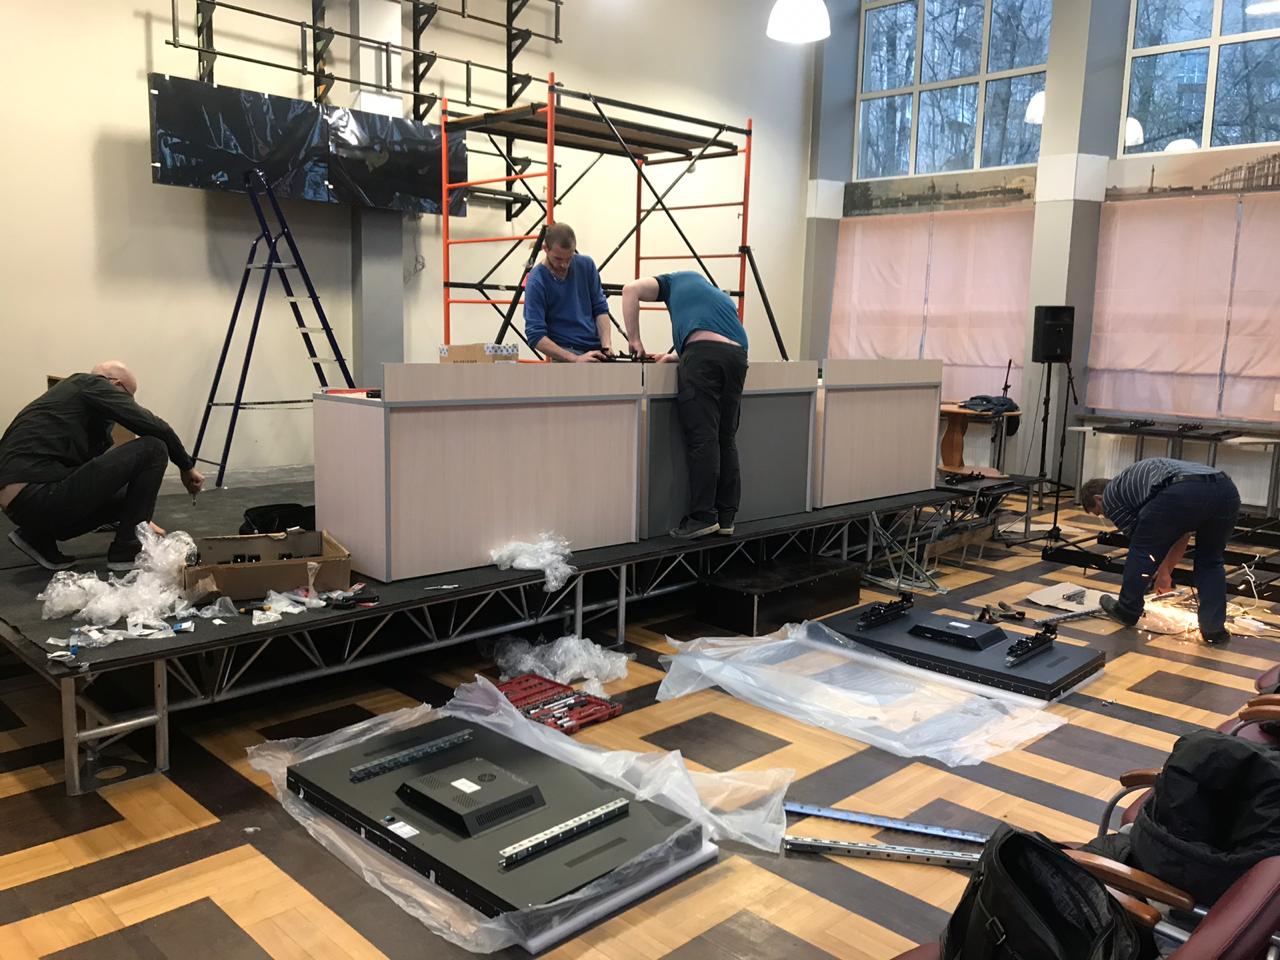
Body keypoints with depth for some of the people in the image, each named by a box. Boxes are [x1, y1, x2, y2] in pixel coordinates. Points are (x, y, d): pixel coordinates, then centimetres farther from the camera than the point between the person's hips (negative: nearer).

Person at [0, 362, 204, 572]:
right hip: (41, 495, -10)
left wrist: (140, 521, 39)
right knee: (152, 449, -6)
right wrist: (186, 466, 8)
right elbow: (156, 427, -9)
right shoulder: (94, 385, 3)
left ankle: (39, 536, 14)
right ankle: (126, 550, -1)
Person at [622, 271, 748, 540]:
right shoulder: (721, 297, 41)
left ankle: (703, 516, -9)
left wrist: (634, 340, 17)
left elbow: (631, 290, 16)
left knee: (702, 439, -8)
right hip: (737, 354, 6)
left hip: (703, 351, -5)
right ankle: (726, 517, 10)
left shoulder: (679, 280, 28)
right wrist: (674, 356, 34)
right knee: (726, 440, 9)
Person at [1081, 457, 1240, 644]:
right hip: (1226, 490, 7)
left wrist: (1163, 573, 40)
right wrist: (1166, 570, 46)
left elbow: (1138, 538, 25)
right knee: (1210, 562, 28)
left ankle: (1127, 611, 31)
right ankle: (1214, 628, 23)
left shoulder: (1110, 495, 24)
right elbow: (1183, 532, 42)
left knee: (1142, 549, 19)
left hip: (1183, 493, -7)